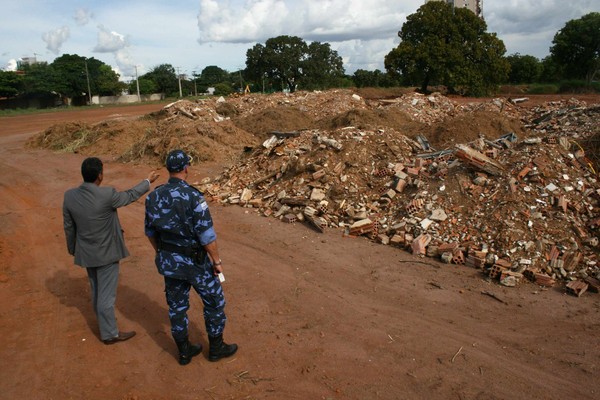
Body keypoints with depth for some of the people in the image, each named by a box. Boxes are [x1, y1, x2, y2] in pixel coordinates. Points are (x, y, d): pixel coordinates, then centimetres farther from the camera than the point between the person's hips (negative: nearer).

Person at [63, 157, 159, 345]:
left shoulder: (69, 196, -10)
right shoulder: (107, 195, -26)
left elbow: (69, 227, 2)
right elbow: (130, 196, -7)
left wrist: (72, 249, 18)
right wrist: (148, 181, 10)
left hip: (86, 252, 6)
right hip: (106, 252, -6)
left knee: (96, 290, 23)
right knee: (106, 293, 6)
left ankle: (103, 323, 43)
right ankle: (109, 333, 19)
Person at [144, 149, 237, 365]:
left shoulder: (154, 196, -5)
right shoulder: (193, 196, -26)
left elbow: (150, 230, 7)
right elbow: (207, 235, -24)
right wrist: (217, 261, -10)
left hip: (169, 260, 6)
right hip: (194, 261, -6)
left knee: (177, 305, 18)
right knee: (214, 301, 14)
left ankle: (184, 350, 32)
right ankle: (216, 347, 28)